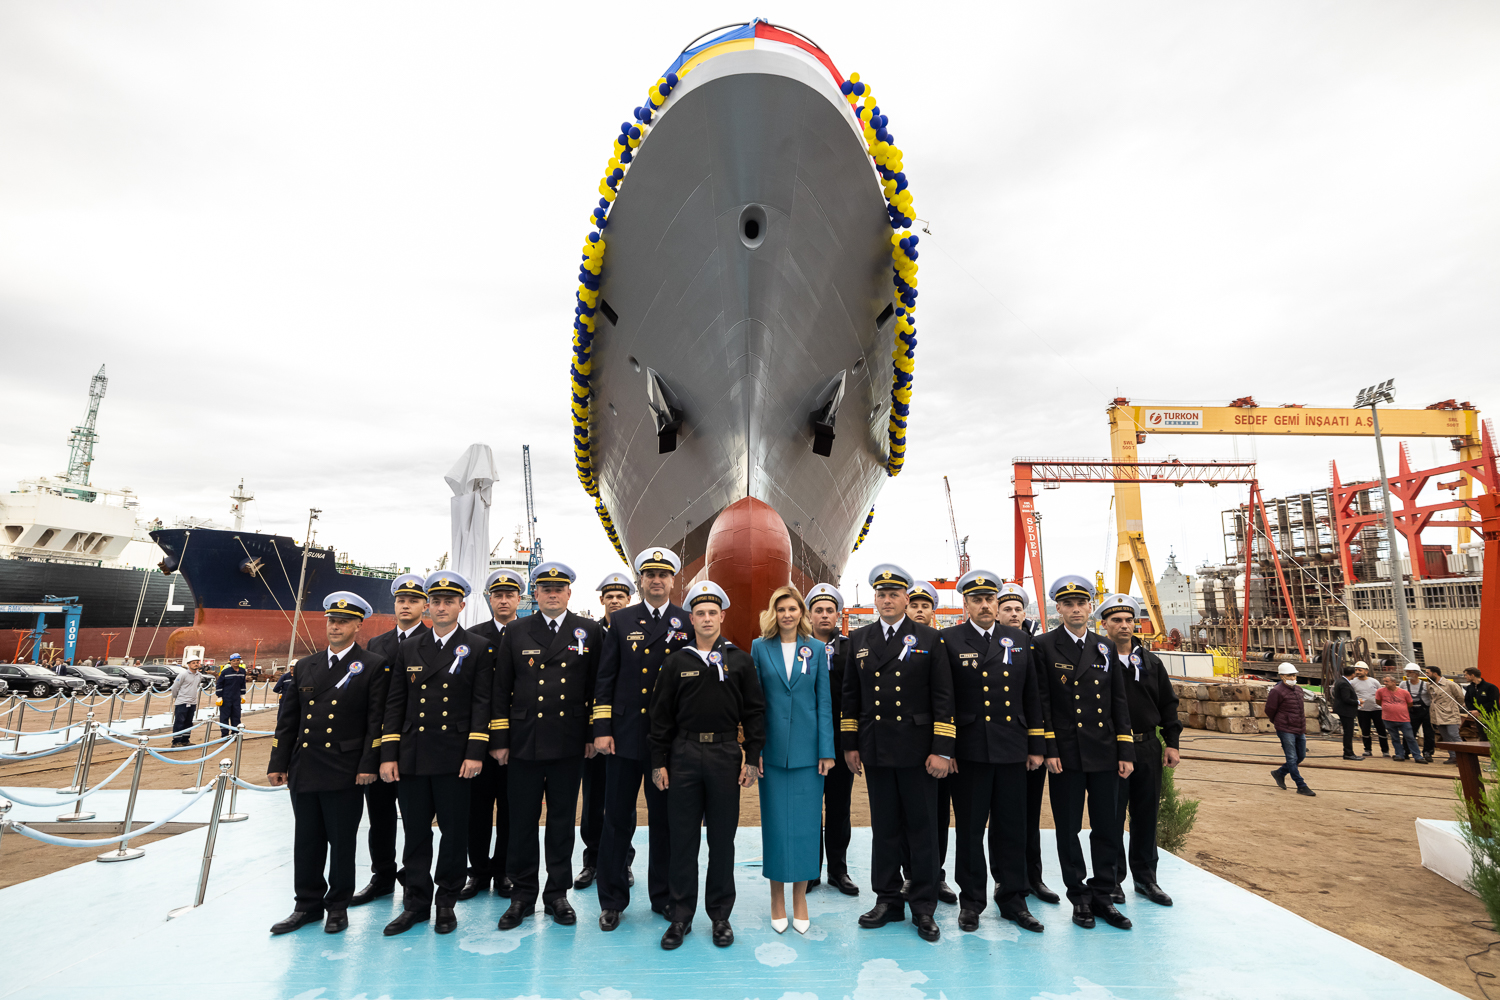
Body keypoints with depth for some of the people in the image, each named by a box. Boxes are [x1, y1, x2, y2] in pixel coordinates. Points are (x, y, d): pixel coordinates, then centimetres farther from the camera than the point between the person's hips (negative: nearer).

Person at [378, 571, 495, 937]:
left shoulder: (479, 648, 0)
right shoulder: (409, 648, 10)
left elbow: (482, 704, -4)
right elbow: (395, 704, 9)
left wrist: (475, 753, -11)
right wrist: (388, 755, 2)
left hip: (455, 758, -3)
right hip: (412, 756, 3)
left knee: (454, 831, 6)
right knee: (415, 831, 11)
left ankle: (446, 903, 23)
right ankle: (416, 902, 26)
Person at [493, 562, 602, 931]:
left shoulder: (589, 631, 2)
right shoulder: (516, 633, 5)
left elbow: (597, 686, 3)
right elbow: (501, 690, 5)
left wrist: (594, 734, 0)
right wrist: (499, 740, 2)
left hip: (569, 745, 0)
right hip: (525, 744, 1)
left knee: (562, 822, 10)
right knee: (522, 822, 9)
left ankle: (557, 894, 25)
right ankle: (523, 894, 26)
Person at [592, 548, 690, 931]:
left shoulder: (689, 623, 1)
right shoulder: (621, 621, 4)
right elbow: (605, 679, 3)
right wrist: (601, 728, -3)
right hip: (625, 734, 1)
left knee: (665, 819, 11)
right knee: (617, 818, 9)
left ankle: (664, 896, 29)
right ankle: (612, 899, 26)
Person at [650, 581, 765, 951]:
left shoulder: (741, 660, 3)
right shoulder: (676, 662, 4)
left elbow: (754, 712, 4)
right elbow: (661, 715, 5)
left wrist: (751, 758, -1)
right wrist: (658, 762, 1)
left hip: (726, 756, 0)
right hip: (684, 756, 0)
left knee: (722, 839, 9)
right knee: (683, 837, 8)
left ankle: (720, 916, 25)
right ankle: (681, 917, 23)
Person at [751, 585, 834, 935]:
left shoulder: (816, 649, 2)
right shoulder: (760, 647, 0)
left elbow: (824, 701, 3)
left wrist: (827, 749, -2)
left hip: (807, 749, 1)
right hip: (772, 749, 0)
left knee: (805, 823, 6)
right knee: (775, 823, 7)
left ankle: (800, 898, 23)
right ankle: (777, 899, 23)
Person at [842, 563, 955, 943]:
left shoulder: (930, 640, -1)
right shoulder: (859, 639, 7)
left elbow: (943, 698, -4)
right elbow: (851, 695, 9)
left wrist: (941, 750, -10)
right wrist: (850, 744, 7)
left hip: (917, 751, -2)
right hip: (876, 751, 3)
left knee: (922, 829, 7)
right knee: (883, 828, 13)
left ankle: (923, 906, 22)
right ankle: (888, 900, 27)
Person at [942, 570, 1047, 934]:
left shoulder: (1020, 640, 9)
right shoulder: (949, 640, -3)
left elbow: (1032, 696, 12)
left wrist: (1037, 745, 9)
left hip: (1012, 750, 3)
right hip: (969, 751, -3)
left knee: (1013, 828, 11)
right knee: (970, 829, 7)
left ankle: (1012, 899, 27)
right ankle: (971, 901, 23)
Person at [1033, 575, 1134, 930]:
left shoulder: (1106, 648, 9)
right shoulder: (1044, 646, -4)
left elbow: (1119, 702, 9)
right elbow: (1041, 702, -6)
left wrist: (1126, 751, 4)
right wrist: (1047, 750, -10)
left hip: (1104, 753, 4)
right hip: (1065, 754, -3)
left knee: (1108, 827, 9)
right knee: (1068, 828, 6)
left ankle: (1103, 895, 24)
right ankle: (1080, 897, 21)